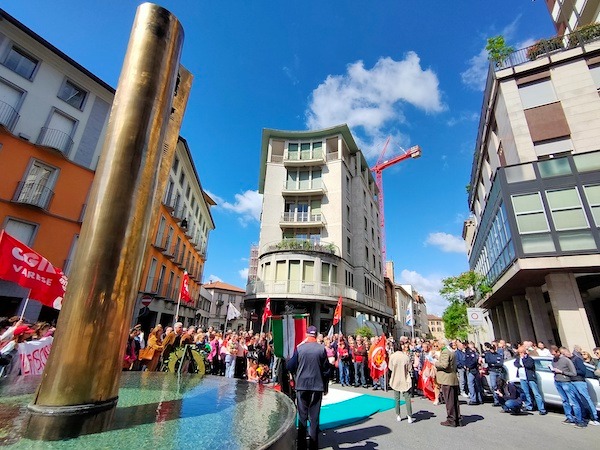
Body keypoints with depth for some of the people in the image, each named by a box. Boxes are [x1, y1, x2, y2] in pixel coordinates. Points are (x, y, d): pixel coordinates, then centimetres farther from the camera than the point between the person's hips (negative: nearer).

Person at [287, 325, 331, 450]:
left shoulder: (299, 348, -9)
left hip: (301, 385, 0)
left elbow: (290, 366, -4)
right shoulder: (321, 349, -9)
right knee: (314, 417, 11)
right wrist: (325, 387, 10)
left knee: (302, 415, 13)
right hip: (317, 386, 0)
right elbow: (326, 370, -2)